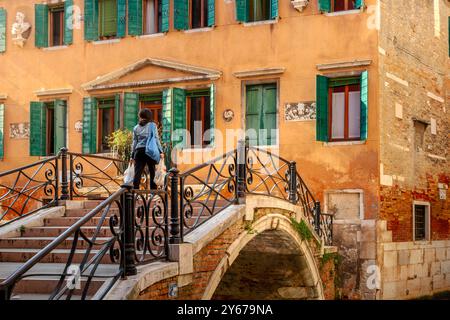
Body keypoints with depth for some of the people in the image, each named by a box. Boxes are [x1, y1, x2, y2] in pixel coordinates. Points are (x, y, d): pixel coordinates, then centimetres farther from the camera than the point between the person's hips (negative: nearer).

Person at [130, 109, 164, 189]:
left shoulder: (136, 128, 13)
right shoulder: (152, 125, 4)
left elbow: (134, 142, 13)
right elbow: (156, 139, -2)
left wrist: (132, 155, 15)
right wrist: (160, 151, -2)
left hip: (139, 151, 3)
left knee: (137, 173, -2)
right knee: (153, 172, 5)